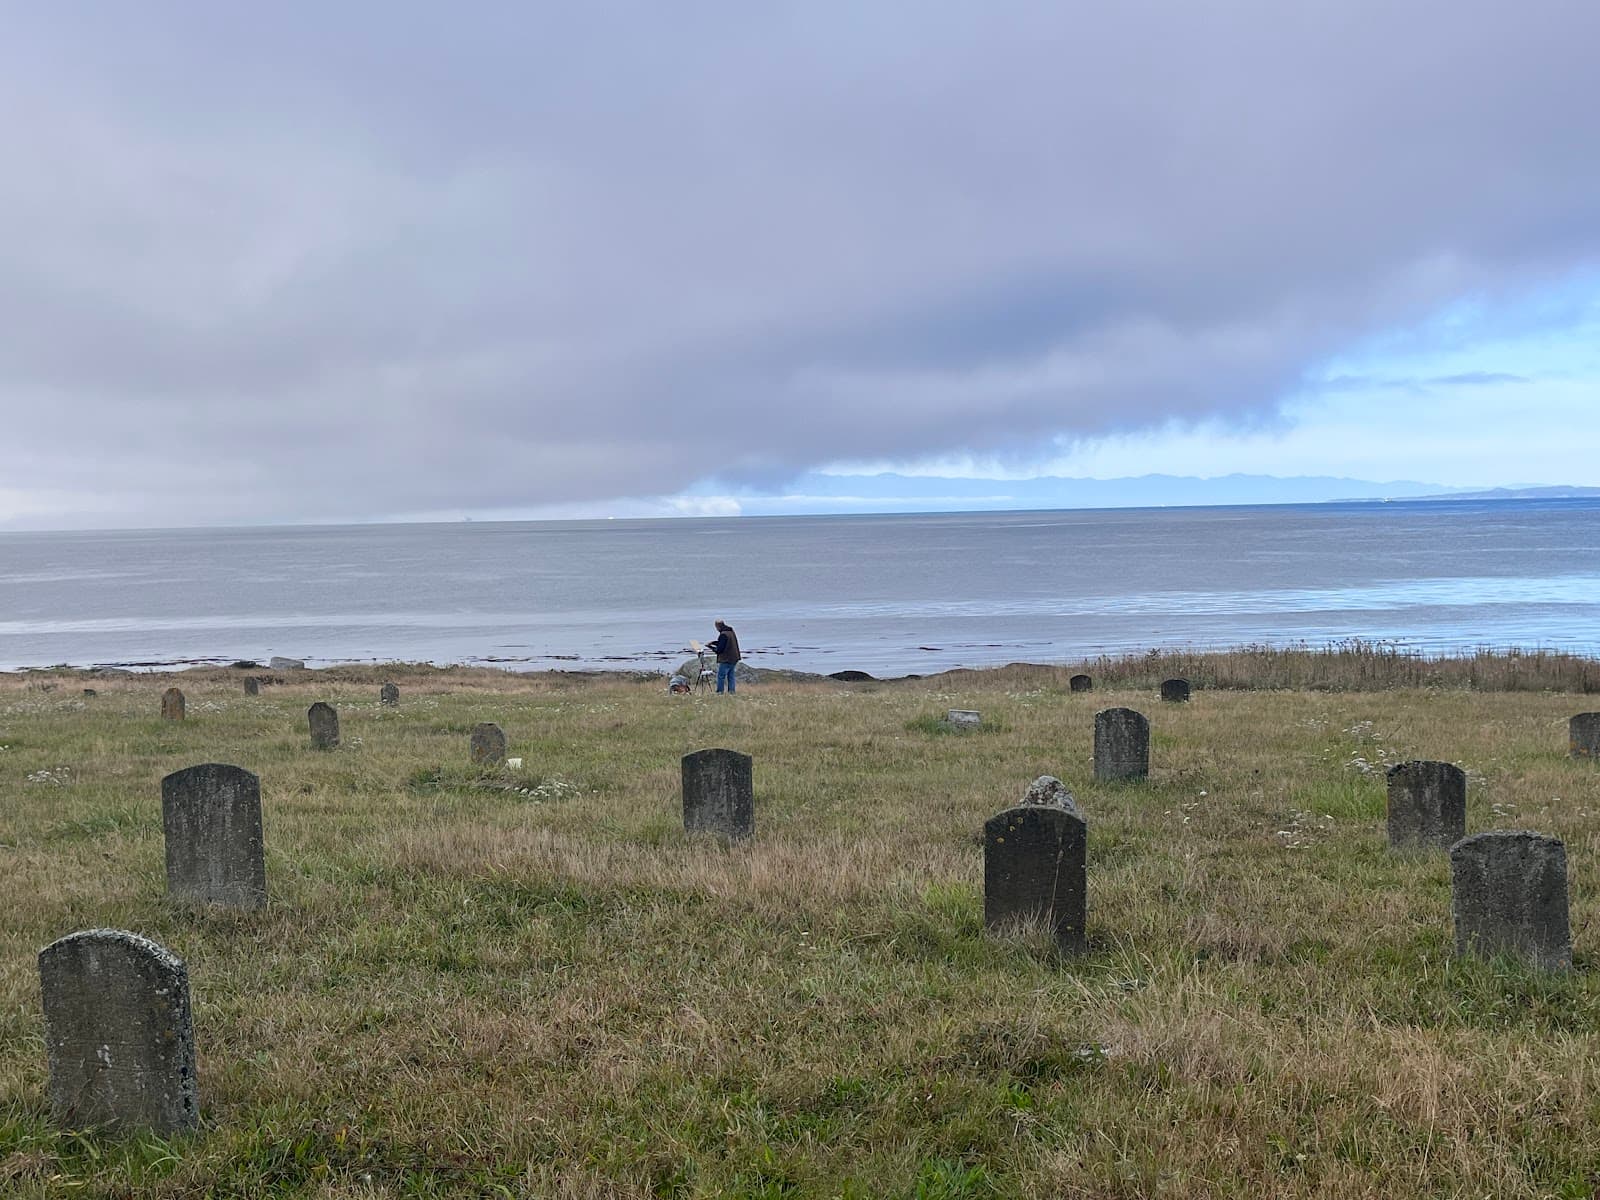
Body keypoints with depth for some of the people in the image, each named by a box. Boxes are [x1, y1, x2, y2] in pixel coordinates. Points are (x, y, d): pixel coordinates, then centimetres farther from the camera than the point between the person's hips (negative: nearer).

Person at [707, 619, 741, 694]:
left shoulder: (723, 634, -18)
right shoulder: (731, 632, 11)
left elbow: (719, 649, -18)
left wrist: (711, 647, -1)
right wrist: (714, 642, 17)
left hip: (726, 660, -9)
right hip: (734, 659, 9)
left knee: (721, 676, -1)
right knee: (730, 676, 12)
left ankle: (719, 692, -1)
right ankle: (731, 692, 10)